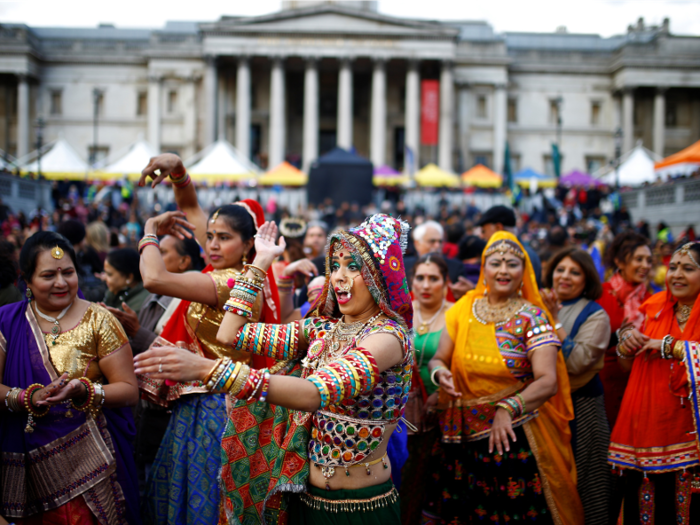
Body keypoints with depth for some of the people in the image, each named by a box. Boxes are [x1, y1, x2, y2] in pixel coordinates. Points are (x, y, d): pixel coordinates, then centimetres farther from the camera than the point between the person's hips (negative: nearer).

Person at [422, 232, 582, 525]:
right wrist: (439, 372, -12)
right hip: (463, 439, 3)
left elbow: (548, 382, -12)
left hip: (513, 438, -3)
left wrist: (507, 409, -25)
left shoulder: (532, 316, -5)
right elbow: (438, 359, 11)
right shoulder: (463, 310, 5)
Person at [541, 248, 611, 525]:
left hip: (580, 408, -4)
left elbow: (578, 361, -19)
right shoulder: (540, 308, 9)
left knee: (578, 478, 2)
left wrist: (554, 321, -17)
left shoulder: (595, 315, -5)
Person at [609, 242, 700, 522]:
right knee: (640, 506, 10)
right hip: (645, 424, 4)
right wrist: (626, 343, -2)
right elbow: (629, 365, 17)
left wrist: (669, 346, -18)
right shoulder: (653, 306, 9)